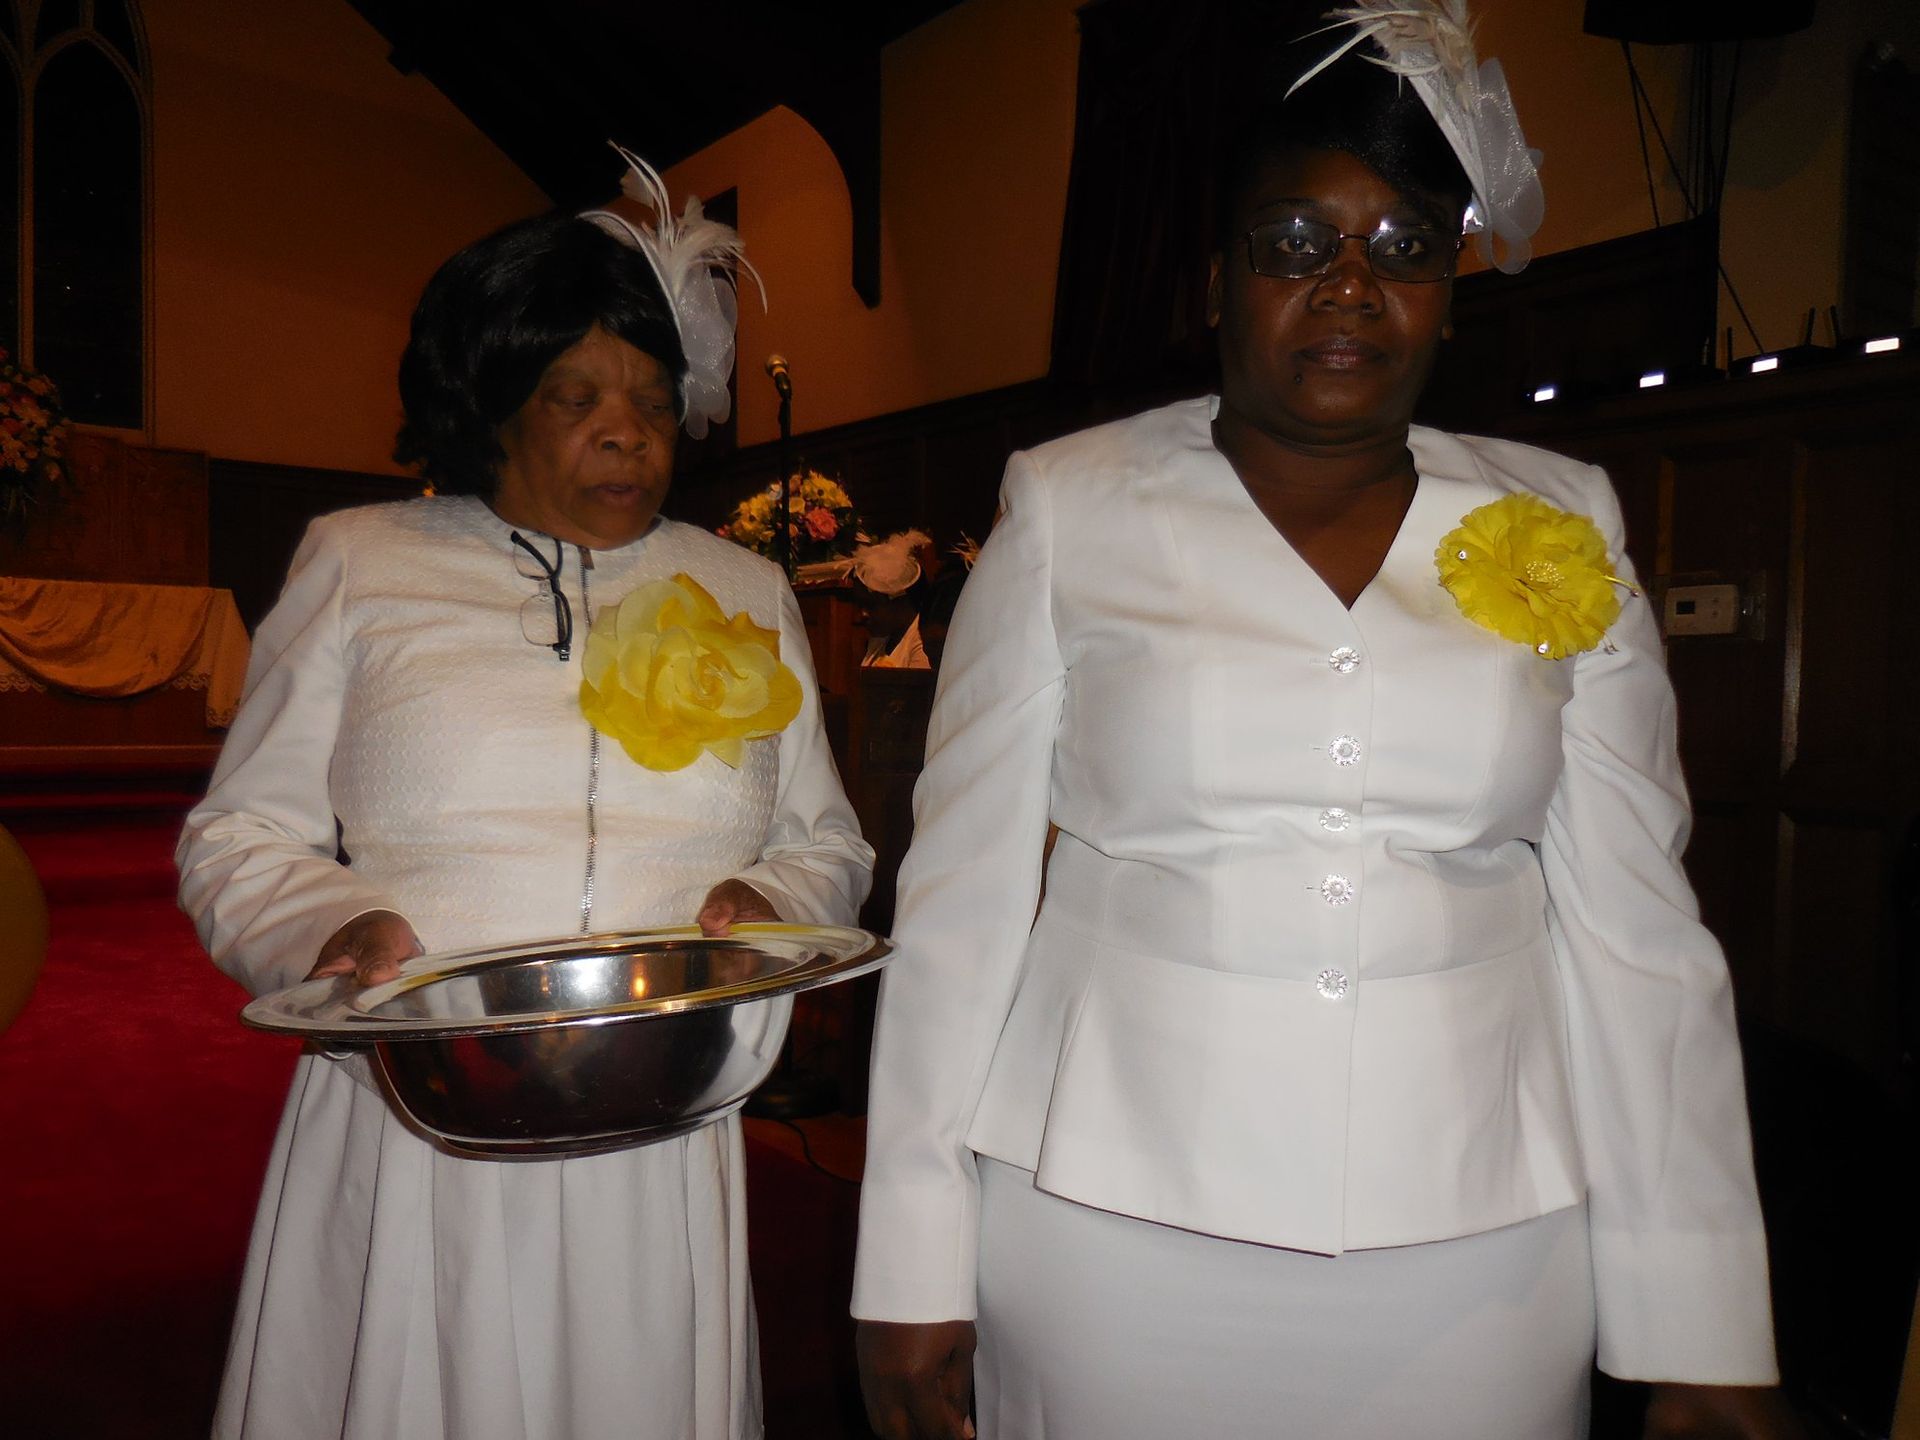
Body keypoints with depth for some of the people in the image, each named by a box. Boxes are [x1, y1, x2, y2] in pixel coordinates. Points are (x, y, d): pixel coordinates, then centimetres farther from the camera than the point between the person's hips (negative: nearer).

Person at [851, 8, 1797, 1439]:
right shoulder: (1069, 508, -4)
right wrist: (916, 1268, -2)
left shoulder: (1564, 525, 3)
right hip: (1103, 1224, -1)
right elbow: (964, 889, -3)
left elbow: (1635, 921, 3)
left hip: (1480, 1238, 2)